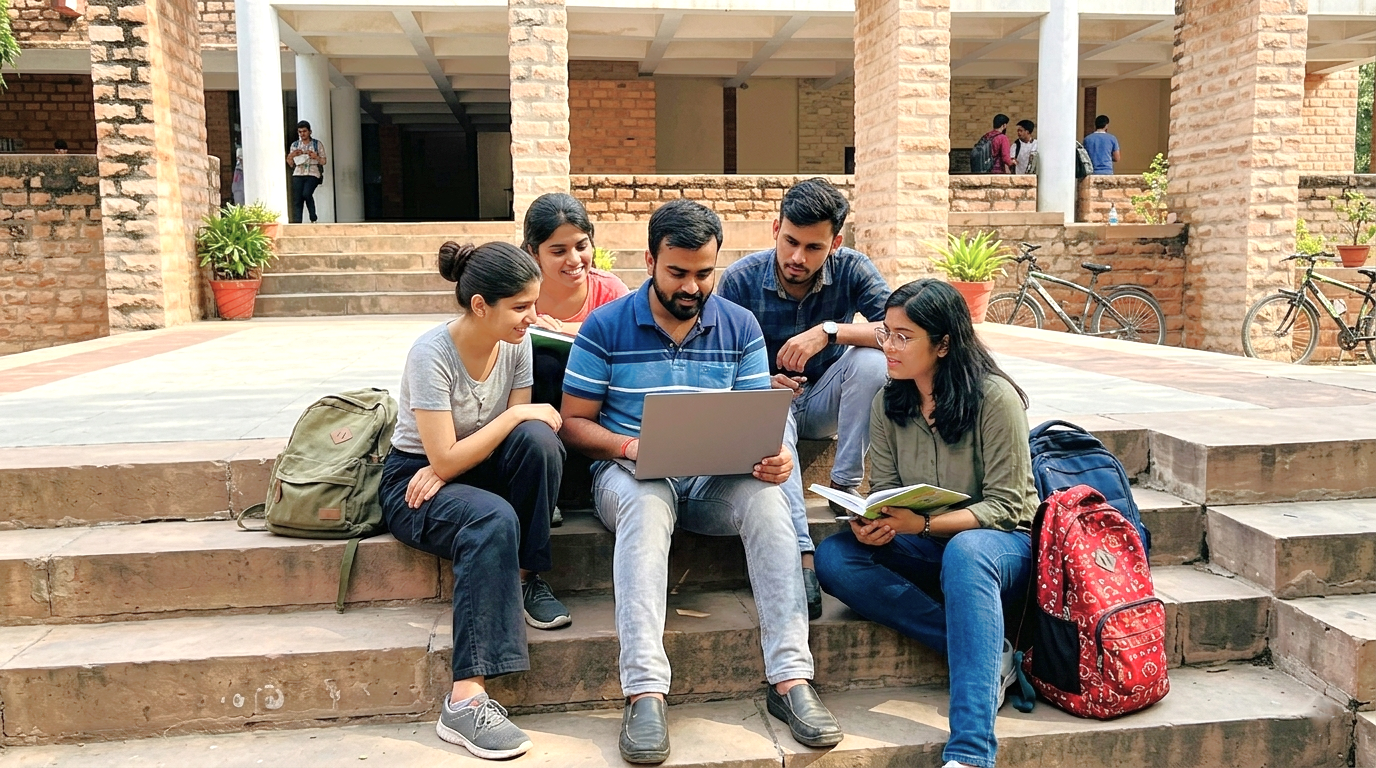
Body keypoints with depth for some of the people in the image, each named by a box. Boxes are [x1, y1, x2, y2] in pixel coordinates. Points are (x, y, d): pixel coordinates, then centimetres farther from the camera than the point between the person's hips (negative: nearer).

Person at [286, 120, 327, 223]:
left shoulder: (317, 144, 8)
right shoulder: (294, 145, 16)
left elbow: (323, 161, 7)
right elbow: (291, 165, 18)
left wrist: (315, 157, -12)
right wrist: (290, 156, -4)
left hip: (313, 173, -3)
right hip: (298, 174, 3)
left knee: (306, 193, -27)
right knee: (296, 200, -8)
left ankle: (313, 218, -12)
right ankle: (297, 223, -9)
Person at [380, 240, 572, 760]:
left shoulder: (516, 344, -6)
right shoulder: (432, 353, -22)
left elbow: (517, 435, -6)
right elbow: (444, 459, -24)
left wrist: (449, 466, -21)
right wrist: (517, 415, -21)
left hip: (473, 469, 5)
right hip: (413, 482, -5)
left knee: (537, 440, -28)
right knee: (493, 521, -37)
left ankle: (525, 580, -10)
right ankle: (465, 701, -39)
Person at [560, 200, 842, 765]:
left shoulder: (740, 326, 8)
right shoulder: (605, 327, 1)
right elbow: (574, 422, 1)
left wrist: (773, 456, -17)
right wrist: (629, 446, -19)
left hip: (716, 476, 2)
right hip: (630, 472, -2)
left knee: (767, 497, -30)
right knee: (647, 502, -37)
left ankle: (790, 679, -28)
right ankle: (644, 692, -41)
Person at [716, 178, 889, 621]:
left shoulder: (851, 269, -10)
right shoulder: (740, 280, -12)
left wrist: (830, 331, -35)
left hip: (824, 402, 2)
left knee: (871, 358, -28)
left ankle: (845, 486, -19)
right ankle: (801, 557, -44)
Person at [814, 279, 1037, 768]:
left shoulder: (995, 397, -16)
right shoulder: (888, 405, 0)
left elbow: (1005, 506, -16)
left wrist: (924, 524, -30)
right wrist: (871, 523, -22)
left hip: (1002, 542, -5)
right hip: (927, 547, 5)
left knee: (963, 552, -42)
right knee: (832, 558, -23)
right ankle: (992, 653, -22)